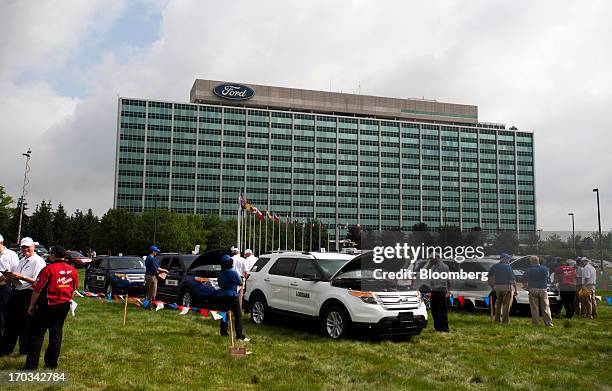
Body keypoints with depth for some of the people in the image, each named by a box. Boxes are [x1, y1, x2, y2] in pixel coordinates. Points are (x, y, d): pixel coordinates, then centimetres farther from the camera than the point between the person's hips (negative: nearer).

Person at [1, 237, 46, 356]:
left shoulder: (38, 261, -10)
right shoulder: (22, 261, 19)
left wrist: (21, 277, -24)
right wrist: (12, 277, 3)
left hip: (28, 295, -8)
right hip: (16, 293, 8)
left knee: (25, 324, 3)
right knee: (12, 322, 14)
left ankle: (25, 351, 16)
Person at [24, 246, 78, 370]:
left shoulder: (48, 269, -15)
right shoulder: (72, 270, 3)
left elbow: (37, 290, -12)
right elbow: (73, 290, 12)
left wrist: (32, 305, -2)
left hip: (47, 306, -5)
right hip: (64, 306, 5)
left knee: (37, 335, 3)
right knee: (56, 334, 13)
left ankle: (31, 365, 4)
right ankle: (52, 363, 18)